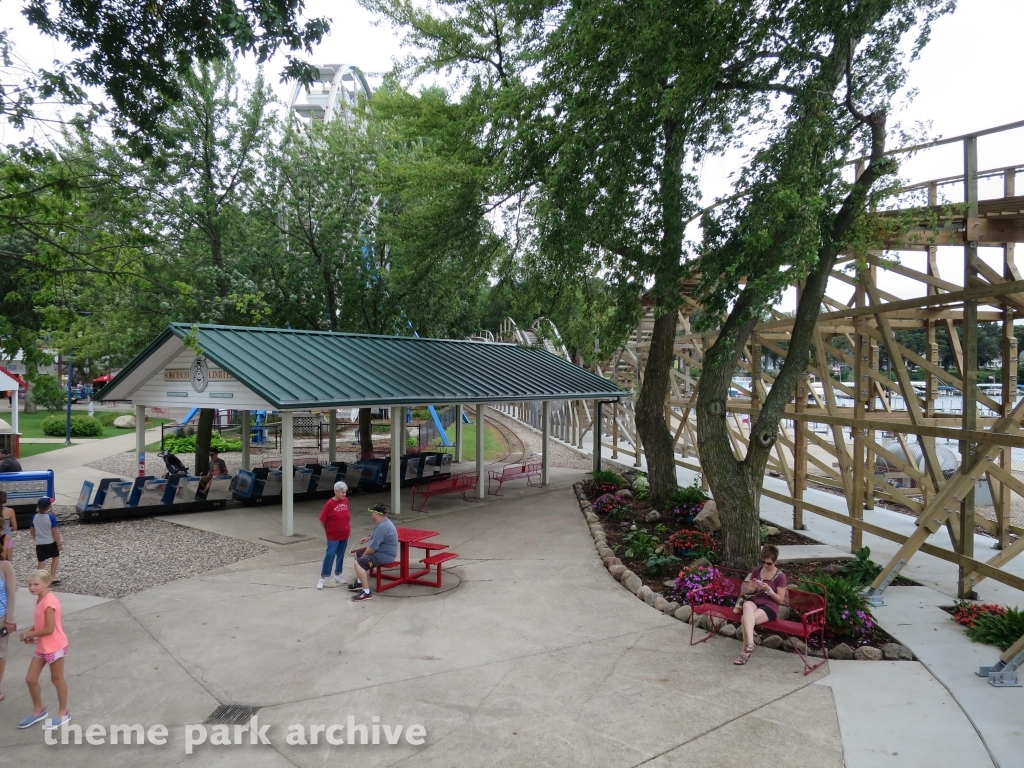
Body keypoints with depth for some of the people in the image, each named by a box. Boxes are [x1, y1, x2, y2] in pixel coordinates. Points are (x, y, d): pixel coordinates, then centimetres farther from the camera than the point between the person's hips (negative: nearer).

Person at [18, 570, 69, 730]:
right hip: (42, 646, 8)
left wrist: (29, 634, -12)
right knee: (30, 679, 13)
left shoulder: (49, 602, -26)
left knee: (57, 679, 7)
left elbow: (49, 629, -25)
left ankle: (63, 713, 24)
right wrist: (30, 631, -1)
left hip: (54, 646, -8)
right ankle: (38, 710, 33)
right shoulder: (40, 599, 4)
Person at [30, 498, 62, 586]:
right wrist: (59, 544, -8)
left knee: (40, 561, 9)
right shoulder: (51, 517, -18)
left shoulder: (34, 517, -3)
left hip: (39, 543, 4)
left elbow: (32, 530, 8)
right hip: (50, 542, -4)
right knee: (55, 557, 17)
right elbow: (54, 532, -16)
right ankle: (52, 578, 16)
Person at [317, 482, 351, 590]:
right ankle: (322, 578, 6)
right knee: (330, 556, -4)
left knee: (340, 555, 14)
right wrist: (328, 530, 0)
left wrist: (348, 527, 10)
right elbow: (322, 520, -11)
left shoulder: (346, 501, 0)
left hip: (344, 535, 5)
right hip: (333, 536, -5)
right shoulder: (329, 504, -18)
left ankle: (337, 575, 27)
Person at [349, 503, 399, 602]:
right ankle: (360, 582, 29)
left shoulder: (381, 527, -28)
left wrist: (363, 555, -7)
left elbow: (372, 548, -25)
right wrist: (368, 538, 14)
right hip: (381, 550, 11)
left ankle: (366, 592, -18)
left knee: (358, 563, -23)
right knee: (357, 554, 21)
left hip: (384, 556, -11)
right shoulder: (384, 522, 7)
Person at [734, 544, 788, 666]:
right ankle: (750, 643, -47)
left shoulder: (780, 576, -4)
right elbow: (748, 591, 14)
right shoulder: (756, 571, 9)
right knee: (747, 606, -38)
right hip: (754, 601, 3)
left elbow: (780, 600, -3)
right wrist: (754, 587, -9)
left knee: (745, 619, -33)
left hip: (770, 607, -3)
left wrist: (768, 590, -19)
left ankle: (745, 650, -23)